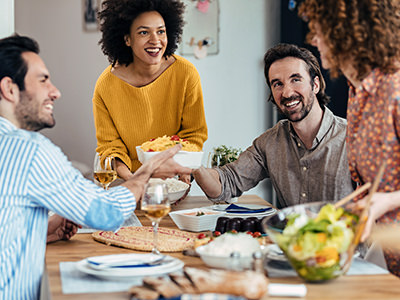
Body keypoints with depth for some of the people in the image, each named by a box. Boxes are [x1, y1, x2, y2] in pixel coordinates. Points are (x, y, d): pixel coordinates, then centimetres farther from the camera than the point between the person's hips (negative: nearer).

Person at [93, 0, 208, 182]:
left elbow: (194, 133, -1)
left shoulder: (186, 74, -10)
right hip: (130, 177, 0)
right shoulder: (106, 85, -11)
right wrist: (127, 176, -22)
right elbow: (109, 143, -3)